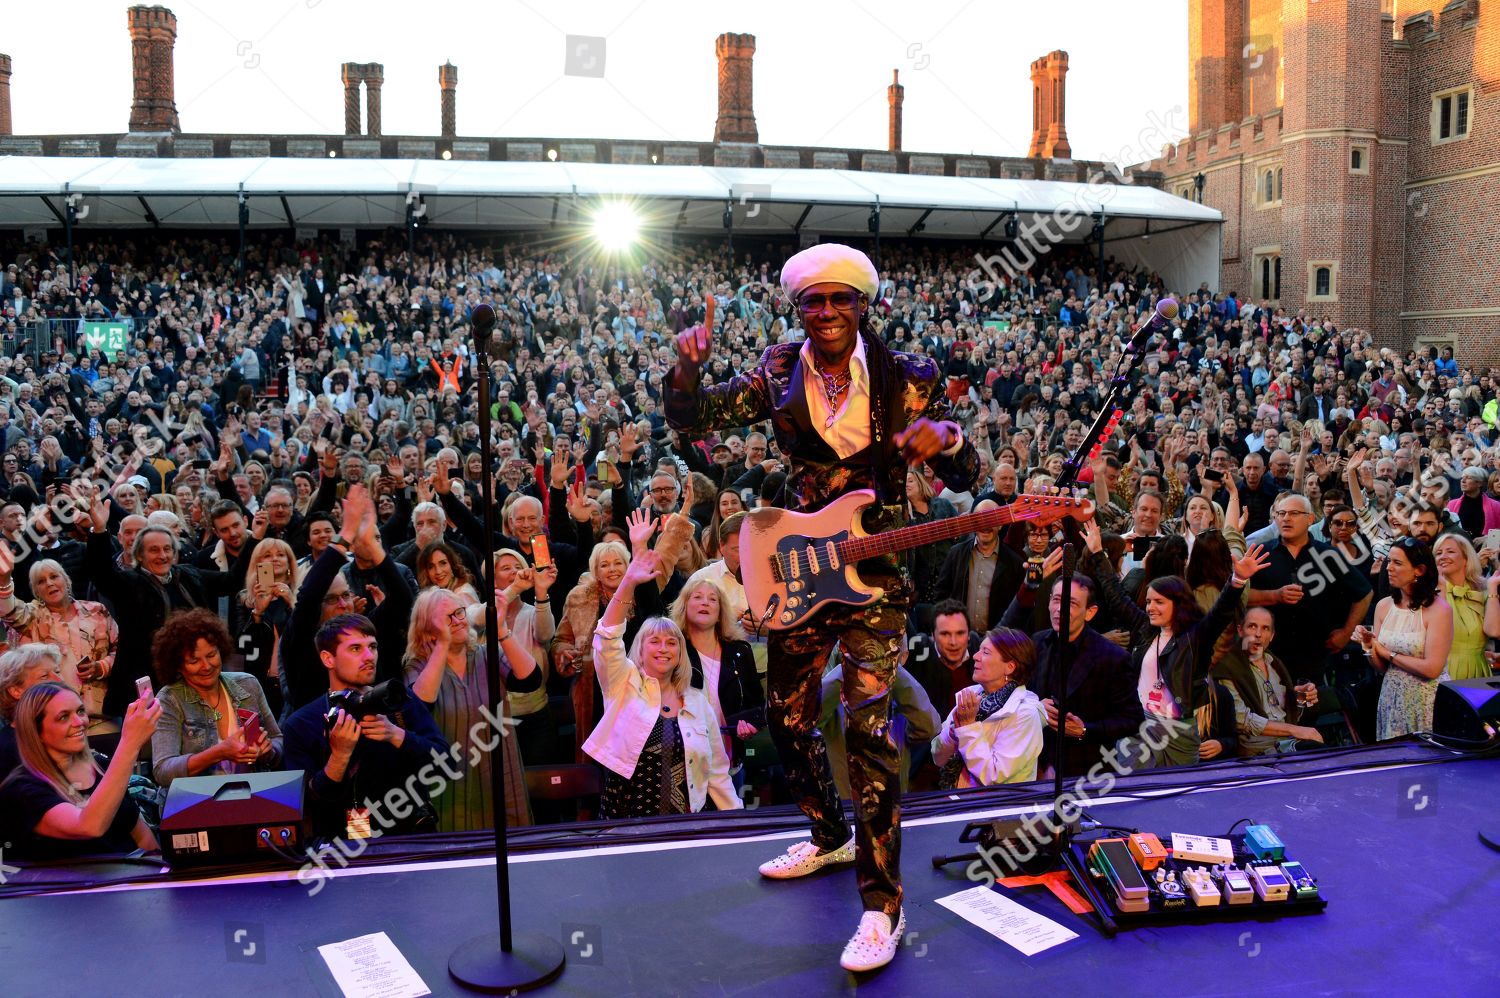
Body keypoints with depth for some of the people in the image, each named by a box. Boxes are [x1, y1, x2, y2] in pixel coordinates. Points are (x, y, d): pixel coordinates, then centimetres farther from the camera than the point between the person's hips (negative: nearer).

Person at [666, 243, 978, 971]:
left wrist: (945, 439, -26)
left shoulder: (906, 379, -6)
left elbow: (965, 479, -3)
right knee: (788, 718, 15)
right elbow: (690, 419, -1)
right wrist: (688, 370, -22)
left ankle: (882, 904, -3)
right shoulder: (780, 375, 1)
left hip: (873, 573, -4)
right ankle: (830, 836, 41)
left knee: (867, 727, -15)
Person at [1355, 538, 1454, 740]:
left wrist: (1389, 654, -10)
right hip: (1392, 698, 5)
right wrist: (1369, 646, -12)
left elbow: (1431, 669, -18)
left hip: (1427, 700, -5)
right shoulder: (1384, 606, 2)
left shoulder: (1439, 609, -13)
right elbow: (1380, 667, 6)